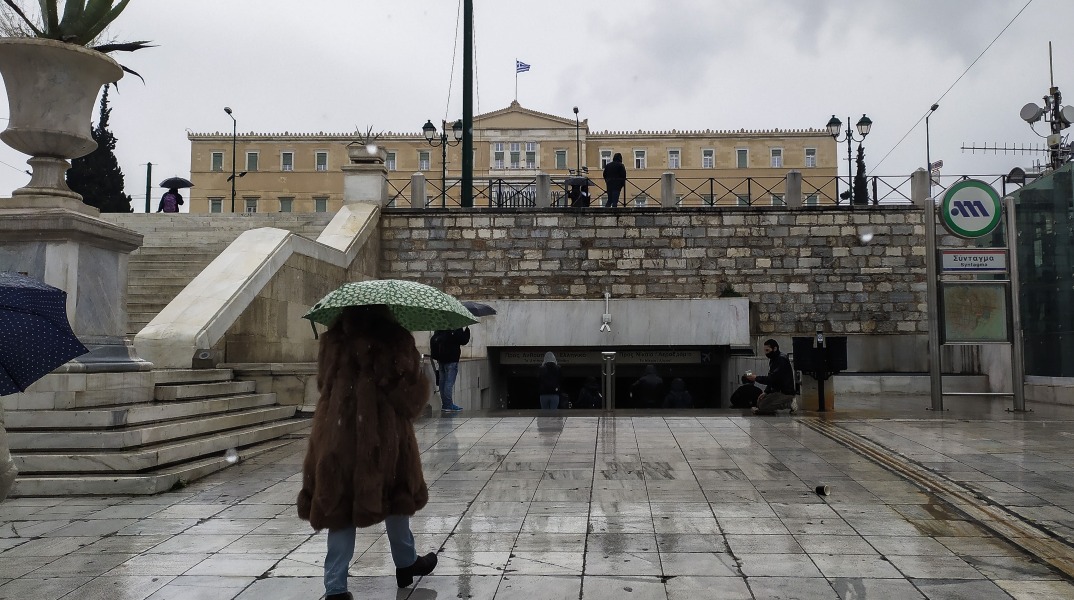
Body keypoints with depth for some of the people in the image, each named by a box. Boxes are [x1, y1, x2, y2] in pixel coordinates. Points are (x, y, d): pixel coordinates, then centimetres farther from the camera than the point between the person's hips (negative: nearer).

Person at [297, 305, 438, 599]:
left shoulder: (333, 341, 3)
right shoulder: (396, 340, -9)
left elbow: (323, 382, 12)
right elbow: (413, 392, -8)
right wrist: (407, 412, 12)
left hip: (338, 434, 3)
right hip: (383, 434, -2)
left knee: (341, 505, 8)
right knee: (394, 496, 18)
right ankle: (406, 563, 35)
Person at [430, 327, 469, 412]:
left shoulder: (439, 329, 9)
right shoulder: (456, 330, -14)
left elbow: (433, 340, 11)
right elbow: (463, 341, -11)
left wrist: (436, 356, 15)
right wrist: (467, 330, 1)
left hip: (441, 360, 7)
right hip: (451, 360, -7)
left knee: (443, 382, 11)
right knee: (449, 383, -6)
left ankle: (444, 404, 16)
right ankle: (449, 405, -6)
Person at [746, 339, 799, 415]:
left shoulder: (782, 359, -19)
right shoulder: (773, 360, 13)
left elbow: (772, 378, -25)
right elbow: (771, 378, 15)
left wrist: (756, 378, -18)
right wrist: (766, 392, 3)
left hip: (786, 393, -10)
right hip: (778, 390, 10)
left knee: (762, 407, -17)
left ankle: (789, 404, -10)